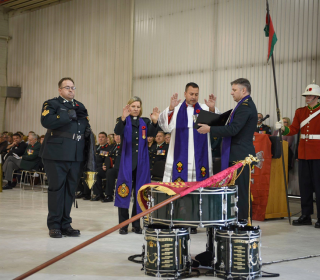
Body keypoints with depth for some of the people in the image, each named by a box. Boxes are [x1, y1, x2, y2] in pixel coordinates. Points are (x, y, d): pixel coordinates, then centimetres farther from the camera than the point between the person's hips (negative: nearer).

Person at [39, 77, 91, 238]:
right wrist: (67, 116, -17)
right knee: (56, 188, -2)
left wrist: (87, 131, 5)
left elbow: (85, 125, 28)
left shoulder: (80, 107, 21)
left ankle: (65, 224, 15)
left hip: (76, 155, 5)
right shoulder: (52, 104, 3)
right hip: (56, 154, -5)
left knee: (70, 189, 7)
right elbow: (46, 121, -16)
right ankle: (54, 225, 6)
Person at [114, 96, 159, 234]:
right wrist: (123, 119, -34)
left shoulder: (145, 122, 11)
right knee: (124, 192, -4)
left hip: (141, 162, 3)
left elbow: (152, 134, -7)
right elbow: (117, 131, -16)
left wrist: (155, 122, -25)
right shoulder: (124, 121, 4)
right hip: (127, 160, -2)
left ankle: (136, 224, 14)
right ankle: (123, 224, 3)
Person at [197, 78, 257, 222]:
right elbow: (232, 126, 19)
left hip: (240, 156, -11)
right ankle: (240, 222, 17)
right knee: (237, 190, 12)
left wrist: (209, 129, -16)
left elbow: (233, 129, -22)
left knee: (240, 191, -6)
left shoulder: (245, 106, -14)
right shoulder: (245, 105, 19)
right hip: (238, 155, 11)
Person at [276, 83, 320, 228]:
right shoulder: (300, 112, 11)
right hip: (303, 153, 5)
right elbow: (293, 130, 3)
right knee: (304, 185, 8)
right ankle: (306, 216, 16)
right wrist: (283, 128, -15)